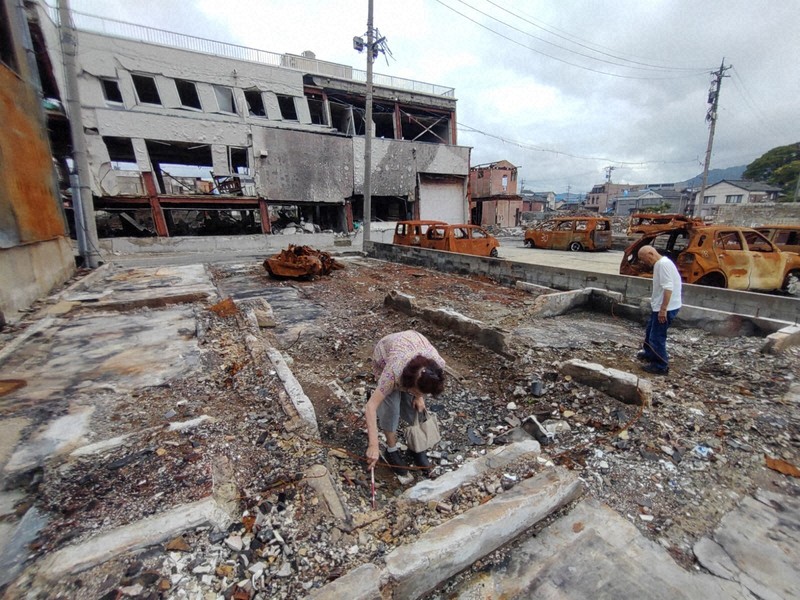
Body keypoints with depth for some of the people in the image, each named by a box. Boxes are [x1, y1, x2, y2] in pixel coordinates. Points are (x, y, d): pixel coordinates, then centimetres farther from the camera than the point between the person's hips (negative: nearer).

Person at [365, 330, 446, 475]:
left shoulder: (438, 364, -35)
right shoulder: (394, 371, -44)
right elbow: (371, 405, -42)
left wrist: (419, 396, -15)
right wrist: (373, 445, -44)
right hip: (385, 355, -2)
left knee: (416, 407, -1)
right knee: (391, 408, -10)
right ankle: (392, 450, 14)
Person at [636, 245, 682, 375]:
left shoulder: (663, 263, -20)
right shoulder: (659, 264, 11)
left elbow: (668, 288, -27)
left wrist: (663, 309, -27)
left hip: (666, 308, -10)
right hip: (659, 306, 10)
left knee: (657, 337, -1)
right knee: (650, 331, 25)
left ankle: (661, 366, 11)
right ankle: (649, 354, 43)